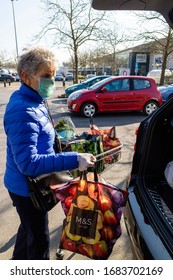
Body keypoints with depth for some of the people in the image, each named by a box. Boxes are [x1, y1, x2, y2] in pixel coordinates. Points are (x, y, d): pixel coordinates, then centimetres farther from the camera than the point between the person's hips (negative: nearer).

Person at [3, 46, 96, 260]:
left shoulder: (32, 100, 2)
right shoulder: (23, 112, -30)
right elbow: (28, 162, -34)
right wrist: (74, 160, -37)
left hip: (28, 183, 10)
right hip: (26, 186, -10)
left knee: (29, 226, 31)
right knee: (39, 238, 12)